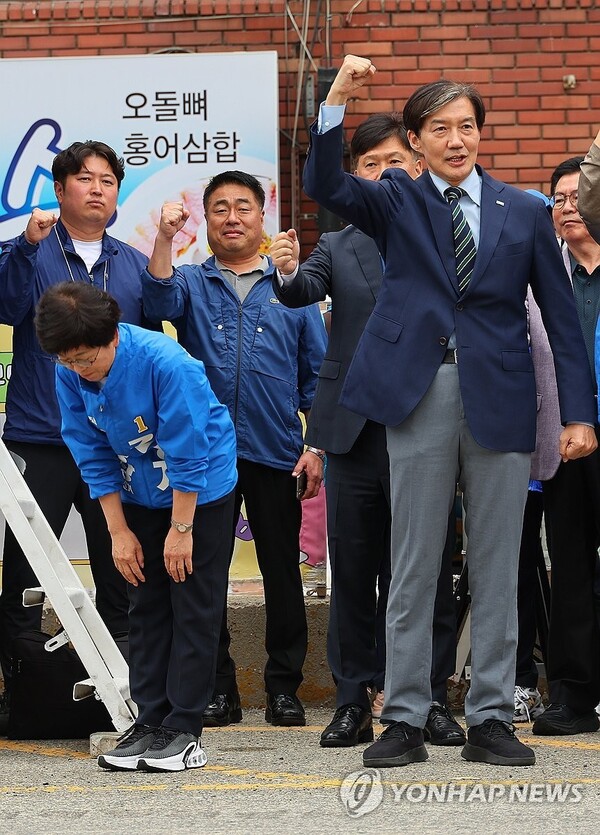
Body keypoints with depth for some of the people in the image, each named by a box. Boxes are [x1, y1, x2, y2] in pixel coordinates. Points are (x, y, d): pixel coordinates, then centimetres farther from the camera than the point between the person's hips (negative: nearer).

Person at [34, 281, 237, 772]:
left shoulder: (165, 363, -31)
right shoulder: (71, 373, -14)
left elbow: (188, 456, -24)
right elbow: (93, 455, -4)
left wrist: (180, 529, -17)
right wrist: (119, 531, -4)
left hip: (202, 491, -6)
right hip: (140, 495, 6)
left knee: (194, 609, -4)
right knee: (147, 609, 7)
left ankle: (184, 730, -2)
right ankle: (151, 722, 11)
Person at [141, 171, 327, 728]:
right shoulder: (191, 284, 10)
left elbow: (316, 373, 9)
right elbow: (159, 302, -14)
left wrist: (318, 447, 1)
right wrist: (165, 238, -25)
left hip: (276, 453, 0)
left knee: (282, 572, 3)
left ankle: (284, 687, 12)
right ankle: (216, 687, 11)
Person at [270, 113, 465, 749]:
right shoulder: (338, 246, 11)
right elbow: (304, 291, -8)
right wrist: (288, 272, -30)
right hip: (357, 432, 2)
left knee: (428, 572, 3)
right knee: (353, 574, 6)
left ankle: (431, 699, 10)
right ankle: (354, 701, 12)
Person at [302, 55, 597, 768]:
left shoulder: (523, 213, 10)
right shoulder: (397, 201, 8)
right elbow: (324, 186, -11)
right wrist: (339, 97, -23)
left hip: (501, 398, 1)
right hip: (420, 395, -1)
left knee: (496, 568, 5)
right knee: (413, 567, 3)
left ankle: (490, 719, 12)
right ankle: (405, 720, 9)